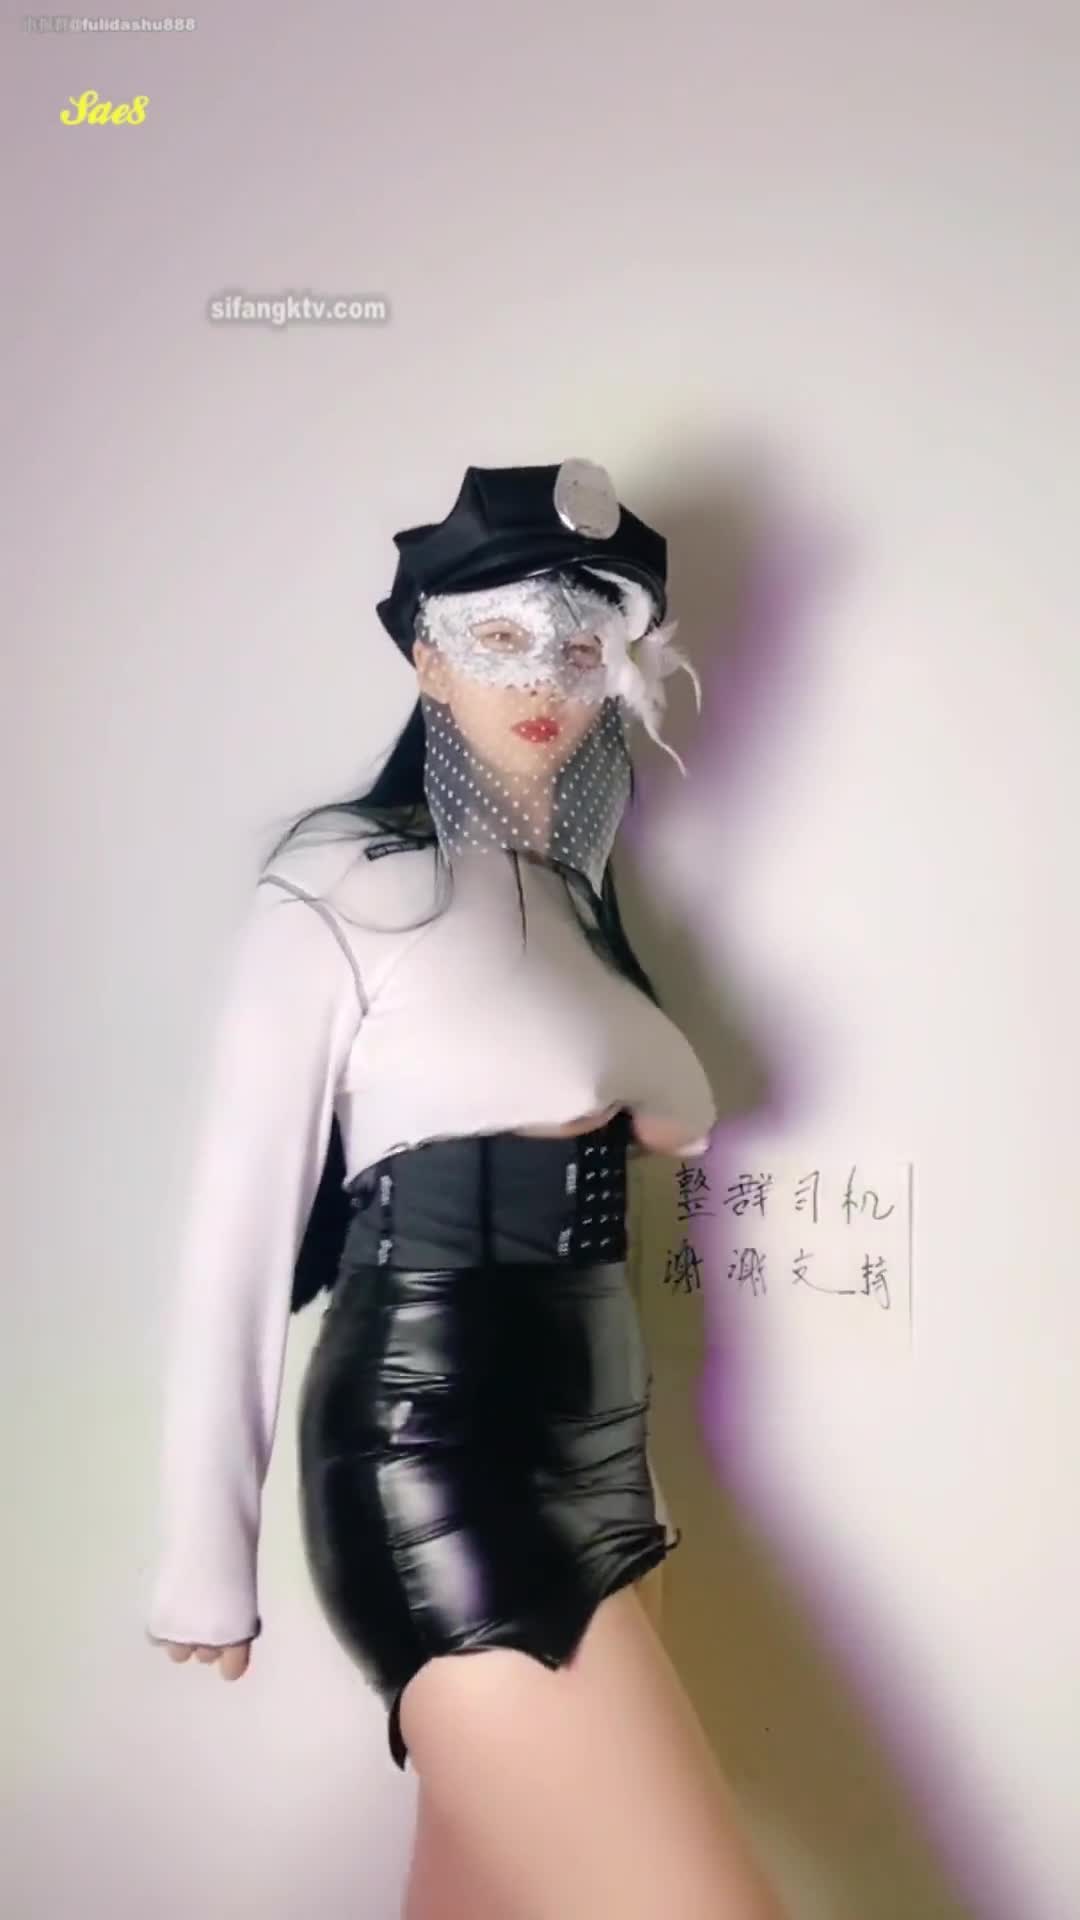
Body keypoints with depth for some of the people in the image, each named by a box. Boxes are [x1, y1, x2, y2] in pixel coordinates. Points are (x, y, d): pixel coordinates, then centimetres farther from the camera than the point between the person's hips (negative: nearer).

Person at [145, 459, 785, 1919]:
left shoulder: (573, 885, 14)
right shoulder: (342, 882, -8)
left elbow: (684, 1113, 23)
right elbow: (240, 1219, -8)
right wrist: (208, 1558, -6)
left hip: (581, 1435, 7)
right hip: (431, 1443, -7)